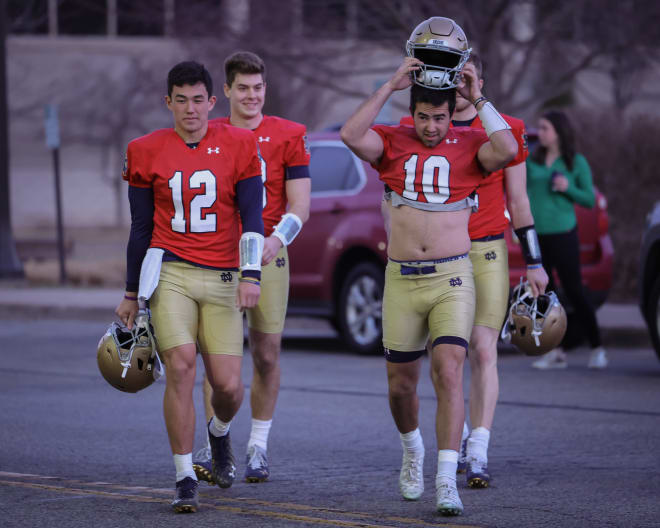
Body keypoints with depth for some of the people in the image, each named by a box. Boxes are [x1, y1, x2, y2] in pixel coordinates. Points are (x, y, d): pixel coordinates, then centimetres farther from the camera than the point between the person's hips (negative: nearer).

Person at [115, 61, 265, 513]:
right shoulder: (148, 152, 4)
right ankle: (186, 480, -9)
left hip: (221, 279, 0)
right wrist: (131, 294, 13)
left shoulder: (238, 146, 2)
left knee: (229, 386, -4)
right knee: (181, 367, -18)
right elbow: (141, 228, 11)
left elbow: (251, 217, -1)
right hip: (170, 273, 0)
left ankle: (220, 433, 34)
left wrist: (251, 275, -13)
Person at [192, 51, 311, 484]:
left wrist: (277, 239, -18)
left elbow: (299, 206, 0)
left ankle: (258, 447, 10)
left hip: (267, 255, 0)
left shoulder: (288, 136, 4)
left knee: (267, 353, 1)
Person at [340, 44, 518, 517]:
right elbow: (351, 135, -14)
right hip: (401, 280, 2)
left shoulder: (468, 144, 1)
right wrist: (391, 86, -13)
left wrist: (480, 99, -12)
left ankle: (447, 482, -18)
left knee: (449, 373, -16)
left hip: (452, 278, -2)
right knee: (401, 384, 10)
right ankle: (412, 451, 40)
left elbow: (508, 150, -19)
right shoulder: (394, 142, 4)